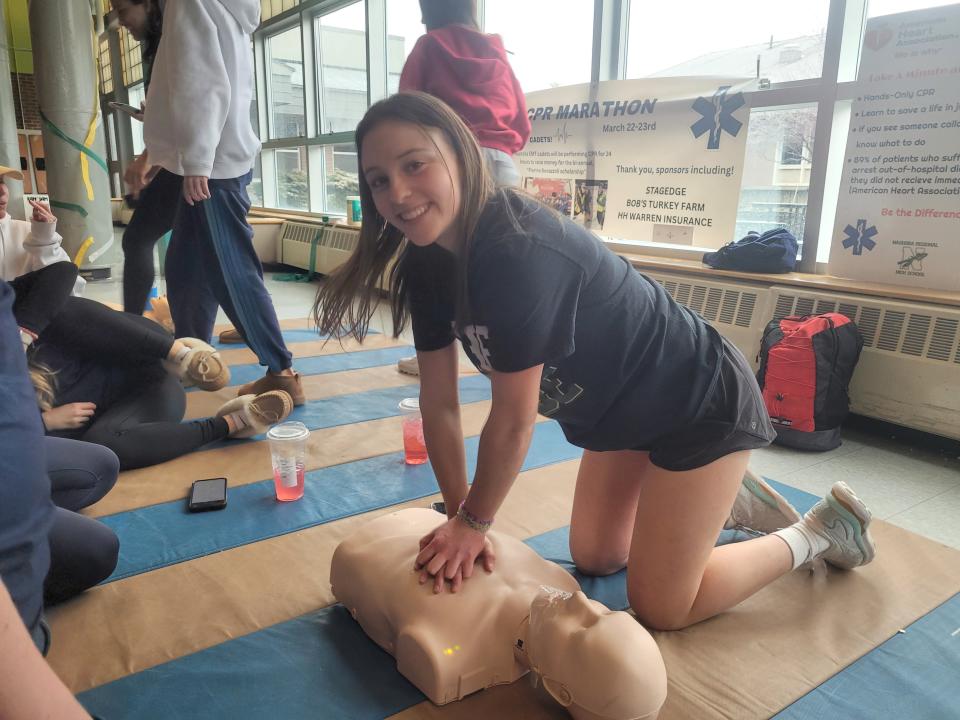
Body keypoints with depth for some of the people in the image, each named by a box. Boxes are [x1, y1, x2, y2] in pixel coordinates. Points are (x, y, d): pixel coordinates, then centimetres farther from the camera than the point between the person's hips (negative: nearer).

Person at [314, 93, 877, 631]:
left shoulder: (519, 253, -36)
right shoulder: (427, 263, -8)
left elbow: (513, 420, -28)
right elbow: (440, 402, -5)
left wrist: (474, 521, -13)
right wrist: (461, 516, -4)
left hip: (703, 403, -8)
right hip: (623, 412, 8)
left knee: (660, 609, 0)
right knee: (594, 559, 20)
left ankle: (823, 528, 19)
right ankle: (731, 499, 37)